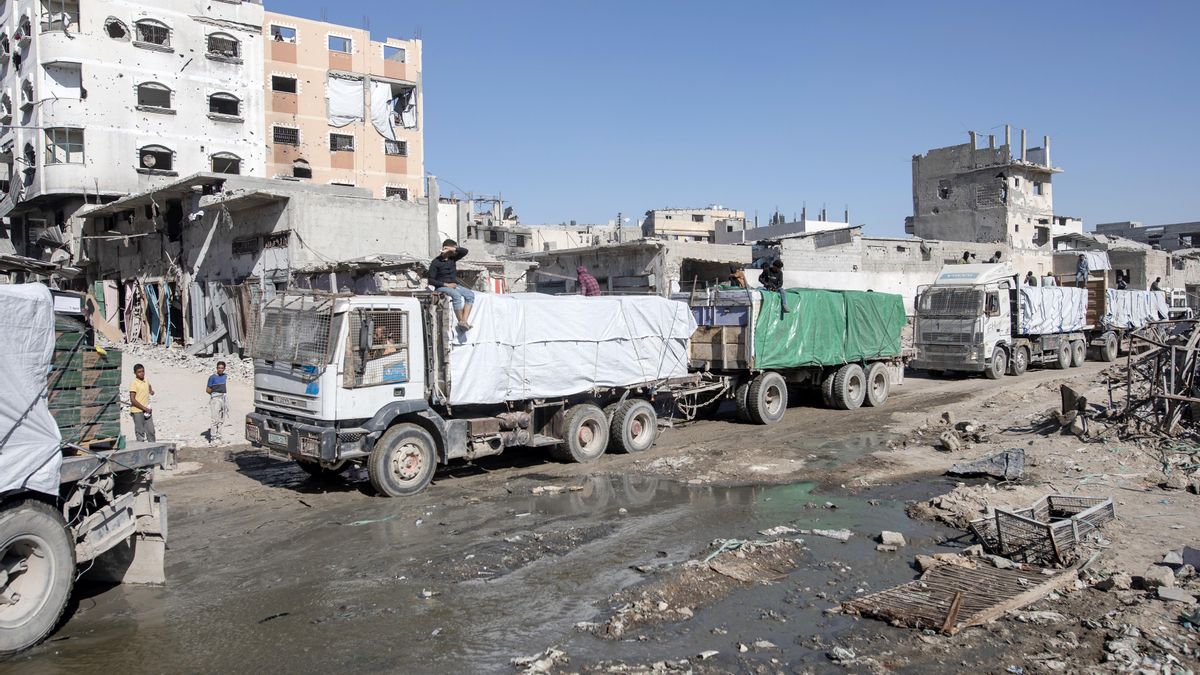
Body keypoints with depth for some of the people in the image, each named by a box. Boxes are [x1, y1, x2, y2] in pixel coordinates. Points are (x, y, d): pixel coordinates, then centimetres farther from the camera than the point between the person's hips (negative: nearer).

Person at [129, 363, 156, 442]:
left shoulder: (146, 381, 8)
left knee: (151, 431, 8)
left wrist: (151, 391, 9)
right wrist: (145, 408, -19)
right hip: (137, 411, -6)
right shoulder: (134, 384, -13)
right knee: (140, 432, 0)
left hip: (147, 411, 6)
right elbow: (132, 400, -18)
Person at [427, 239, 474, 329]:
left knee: (470, 295, -20)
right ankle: (460, 322, -32)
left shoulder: (452, 259, 10)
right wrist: (446, 284, -17)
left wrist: (453, 249, -11)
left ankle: (464, 321, -31)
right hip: (442, 287, -6)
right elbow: (431, 281, -10)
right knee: (456, 295, -36)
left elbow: (465, 251, 3)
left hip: (454, 285, 6)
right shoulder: (436, 262, -7)